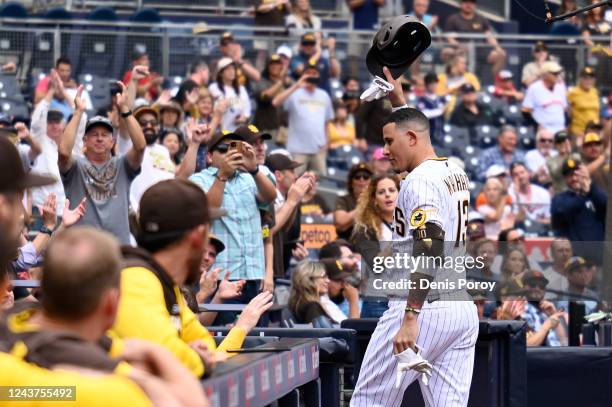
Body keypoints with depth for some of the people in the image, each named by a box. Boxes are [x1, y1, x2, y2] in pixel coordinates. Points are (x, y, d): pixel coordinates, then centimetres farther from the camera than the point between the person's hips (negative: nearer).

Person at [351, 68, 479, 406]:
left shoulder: (419, 181, -12)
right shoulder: (456, 173, 15)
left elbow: (430, 250, -24)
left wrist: (410, 318, -28)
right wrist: (398, 100, 38)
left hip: (424, 307, -9)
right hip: (463, 310, 9)